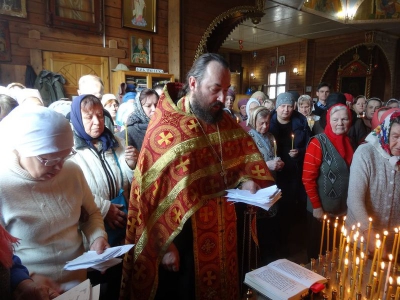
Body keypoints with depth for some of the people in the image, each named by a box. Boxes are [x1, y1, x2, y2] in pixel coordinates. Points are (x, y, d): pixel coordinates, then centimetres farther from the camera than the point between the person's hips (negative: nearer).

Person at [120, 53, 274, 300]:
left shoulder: (226, 123, 1)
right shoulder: (165, 129, -16)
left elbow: (244, 159, 15)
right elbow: (153, 193, -15)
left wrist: (246, 181, -7)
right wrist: (165, 245, -14)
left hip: (223, 234, 6)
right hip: (185, 237, -5)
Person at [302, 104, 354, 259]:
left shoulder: (349, 143, 3)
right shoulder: (318, 143, -15)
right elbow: (308, 178, -17)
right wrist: (316, 206, -16)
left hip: (343, 208, 6)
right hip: (321, 209, -5)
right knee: (317, 249, 14)